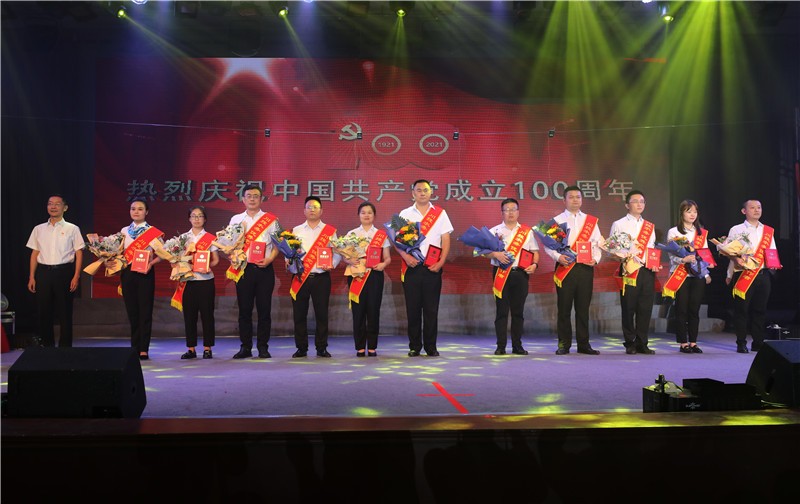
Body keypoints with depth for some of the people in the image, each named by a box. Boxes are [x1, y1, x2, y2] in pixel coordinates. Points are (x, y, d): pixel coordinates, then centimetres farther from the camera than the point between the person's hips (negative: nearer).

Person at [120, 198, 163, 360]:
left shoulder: (153, 232, 0)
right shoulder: (124, 231, 11)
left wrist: (151, 263, -16)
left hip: (145, 273, -3)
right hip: (127, 273, 4)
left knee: (145, 311, -4)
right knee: (132, 310, 7)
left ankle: (143, 350, -1)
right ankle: (134, 348, 15)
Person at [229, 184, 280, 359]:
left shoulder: (270, 220, 7)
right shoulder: (235, 220, 13)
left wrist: (269, 259, -12)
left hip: (264, 268, -1)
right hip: (243, 269, 1)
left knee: (264, 309, 0)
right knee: (244, 309, 3)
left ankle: (263, 347, 8)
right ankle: (245, 347, 11)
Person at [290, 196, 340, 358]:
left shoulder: (329, 231, 6)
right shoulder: (296, 231, 11)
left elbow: (337, 252, 4)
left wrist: (332, 265, -13)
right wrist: (289, 262, -11)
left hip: (321, 277, -1)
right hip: (300, 278, 1)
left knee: (322, 313, 2)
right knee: (299, 314, 3)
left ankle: (321, 348, 12)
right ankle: (301, 348, 13)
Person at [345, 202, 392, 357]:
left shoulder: (382, 235, 8)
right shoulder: (351, 234, 9)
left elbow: (387, 257, 7)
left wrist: (383, 264, -14)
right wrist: (351, 261, -16)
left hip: (375, 274, 0)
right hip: (357, 275, 0)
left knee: (373, 311, 0)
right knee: (358, 311, -1)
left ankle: (372, 347, 9)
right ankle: (360, 347, 7)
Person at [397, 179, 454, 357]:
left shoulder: (440, 213, 8)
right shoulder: (405, 214, 9)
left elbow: (446, 240, 4)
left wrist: (441, 262, -8)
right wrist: (406, 257, -12)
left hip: (432, 267, 0)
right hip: (411, 267, 0)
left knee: (431, 309, 1)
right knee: (413, 308, 2)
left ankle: (431, 347, 9)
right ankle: (414, 346, 11)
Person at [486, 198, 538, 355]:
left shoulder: (527, 231, 13)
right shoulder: (494, 231, 7)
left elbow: (535, 251, 13)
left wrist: (534, 264, -5)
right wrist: (496, 254, -17)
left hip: (520, 273, 2)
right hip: (501, 274, -2)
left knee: (518, 311, 5)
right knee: (501, 310, -2)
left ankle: (517, 346, 11)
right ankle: (501, 346, 2)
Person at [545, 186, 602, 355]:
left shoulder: (591, 221, 15)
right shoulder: (556, 220, 7)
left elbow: (597, 243, 12)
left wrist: (595, 259, -5)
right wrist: (558, 257, -15)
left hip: (586, 268, 2)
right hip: (565, 268, -2)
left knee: (583, 308, 4)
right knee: (564, 308, -1)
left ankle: (583, 344, 12)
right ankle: (564, 344, 6)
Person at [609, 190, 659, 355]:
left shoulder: (650, 227, 18)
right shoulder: (619, 225, 4)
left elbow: (652, 249, 19)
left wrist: (655, 264, 2)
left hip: (647, 271, 4)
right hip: (629, 270, -4)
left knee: (646, 308, 3)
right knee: (628, 308, -1)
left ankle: (642, 344, 12)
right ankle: (630, 344, 9)